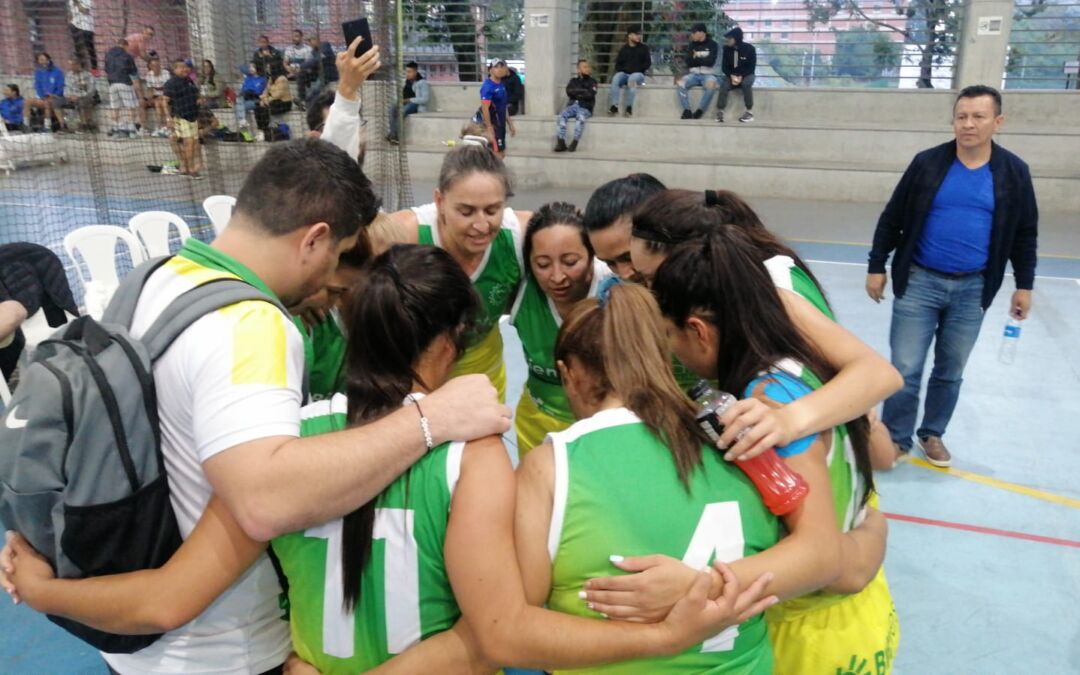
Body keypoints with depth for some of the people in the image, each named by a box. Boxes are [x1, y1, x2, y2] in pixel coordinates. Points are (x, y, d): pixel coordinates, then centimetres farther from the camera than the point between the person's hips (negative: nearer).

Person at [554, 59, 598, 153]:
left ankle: (574, 142, -35)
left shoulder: (592, 82, 12)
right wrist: (583, 91, -2)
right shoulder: (573, 81, 21)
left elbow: (590, 95, -6)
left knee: (581, 118, -38)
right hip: (572, 105, 3)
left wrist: (576, 93, 1)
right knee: (562, 116, -29)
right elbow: (569, 91, 2)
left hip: (585, 107, -2)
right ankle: (561, 142, -34)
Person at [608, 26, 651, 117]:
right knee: (616, 77, -31)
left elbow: (648, 63, 4)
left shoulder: (644, 48, 10)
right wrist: (623, 70, -6)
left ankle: (629, 107, -39)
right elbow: (618, 64, 14)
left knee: (632, 78, -38)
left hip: (638, 74, -2)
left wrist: (638, 69, -10)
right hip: (624, 73, 2)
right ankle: (614, 105, -38)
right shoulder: (623, 49, 14)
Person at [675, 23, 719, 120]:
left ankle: (699, 111, -26)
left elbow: (710, 62, -13)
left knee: (711, 85, -38)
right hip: (694, 74, 3)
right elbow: (689, 62, 1)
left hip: (708, 74, -3)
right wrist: (702, 60, -10)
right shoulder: (692, 45, 10)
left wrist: (696, 58, -5)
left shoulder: (712, 44, -2)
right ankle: (687, 110, -22)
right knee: (680, 82, -27)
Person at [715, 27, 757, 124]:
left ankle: (750, 112, -25)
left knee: (746, 83, -36)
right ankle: (719, 111, -26)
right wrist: (732, 76, -20)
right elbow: (724, 66, -1)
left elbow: (751, 67, -10)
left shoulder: (749, 48, -11)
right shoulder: (727, 49, -3)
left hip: (746, 75, -2)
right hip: (731, 75, 2)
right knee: (724, 85, -30)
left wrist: (741, 77, -25)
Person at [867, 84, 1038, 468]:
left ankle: (932, 434, 32)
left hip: (973, 288, 2)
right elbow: (891, 219, 0)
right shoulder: (928, 163, -6)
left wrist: (1024, 284, 7)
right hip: (919, 281, -1)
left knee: (951, 370, 13)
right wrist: (877, 266, -1)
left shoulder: (1014, 172, -2)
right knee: (905, 368, 0)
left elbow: (1025, 234, 8)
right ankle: (895, 437, 16)